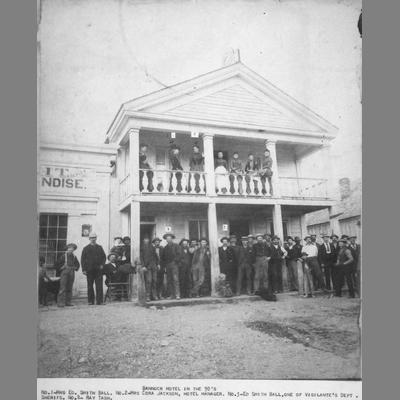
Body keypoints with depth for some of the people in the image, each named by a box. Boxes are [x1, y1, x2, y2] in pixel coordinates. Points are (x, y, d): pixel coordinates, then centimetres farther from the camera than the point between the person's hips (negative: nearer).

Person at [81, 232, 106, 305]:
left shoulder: (99, 247, 15)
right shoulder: (86, 248, 10)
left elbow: (104, 257, 16)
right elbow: (82, 259, 6)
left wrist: (102, 264, -1)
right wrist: (83, 269, -3)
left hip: (98, 269, 1)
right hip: (89, 270, -1)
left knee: (99, 285, -5)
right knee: (90, 286, 3)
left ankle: (99, 301, -4)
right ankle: (90, 301, 10)